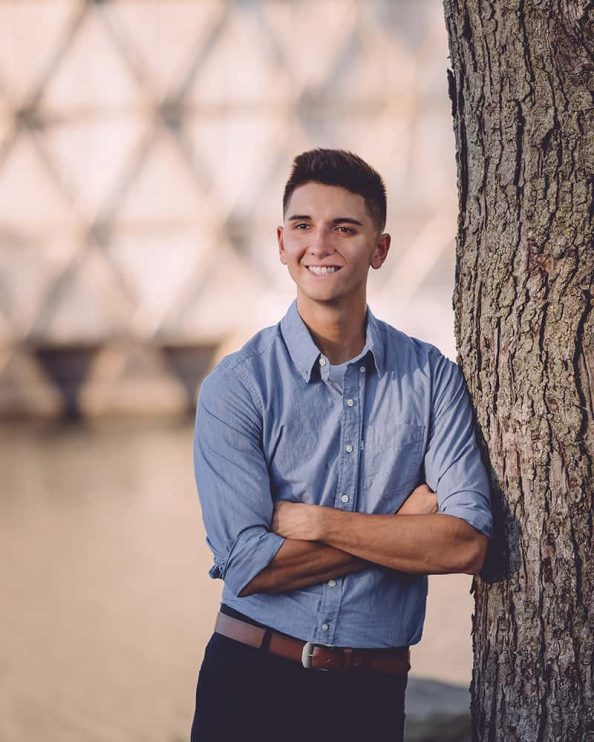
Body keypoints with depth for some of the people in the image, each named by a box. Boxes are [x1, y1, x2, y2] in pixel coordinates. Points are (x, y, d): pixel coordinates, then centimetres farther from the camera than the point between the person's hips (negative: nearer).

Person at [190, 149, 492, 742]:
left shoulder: (432, 377, 0)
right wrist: (406, 525, -11)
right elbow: (246, 566, -14)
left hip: (372, 691, 2)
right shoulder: (237, 385, -6)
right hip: (251, 679, -1)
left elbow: (467, 544, -10)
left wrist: (312, 521, -14)